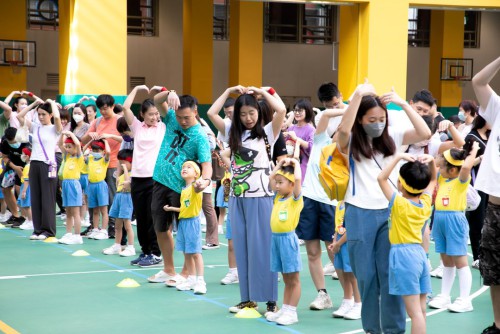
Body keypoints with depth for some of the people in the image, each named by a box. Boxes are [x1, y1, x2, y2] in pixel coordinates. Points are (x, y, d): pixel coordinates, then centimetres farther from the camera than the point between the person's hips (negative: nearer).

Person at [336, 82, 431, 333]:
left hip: (389, 211, 1)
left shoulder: (392, 137, 4)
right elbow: (343, 129, -26)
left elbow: (425, 134, -8)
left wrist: (402, 103, -13)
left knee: (391, 274, 1)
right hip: (360, 214, -1)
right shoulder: (351, 141, -3)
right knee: (366, 275, 7)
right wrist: (358, 94, -28)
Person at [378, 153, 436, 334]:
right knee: (420, 310, 11)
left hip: (404, 255, -7)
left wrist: (398, 157, -17)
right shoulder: (426, 202, 4)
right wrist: (431, 161, 4)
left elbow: (381, 178, -16)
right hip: (419, 253, 7)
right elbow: (432, 179, 20)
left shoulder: (400, 203, -13)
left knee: (415, 312, -9)